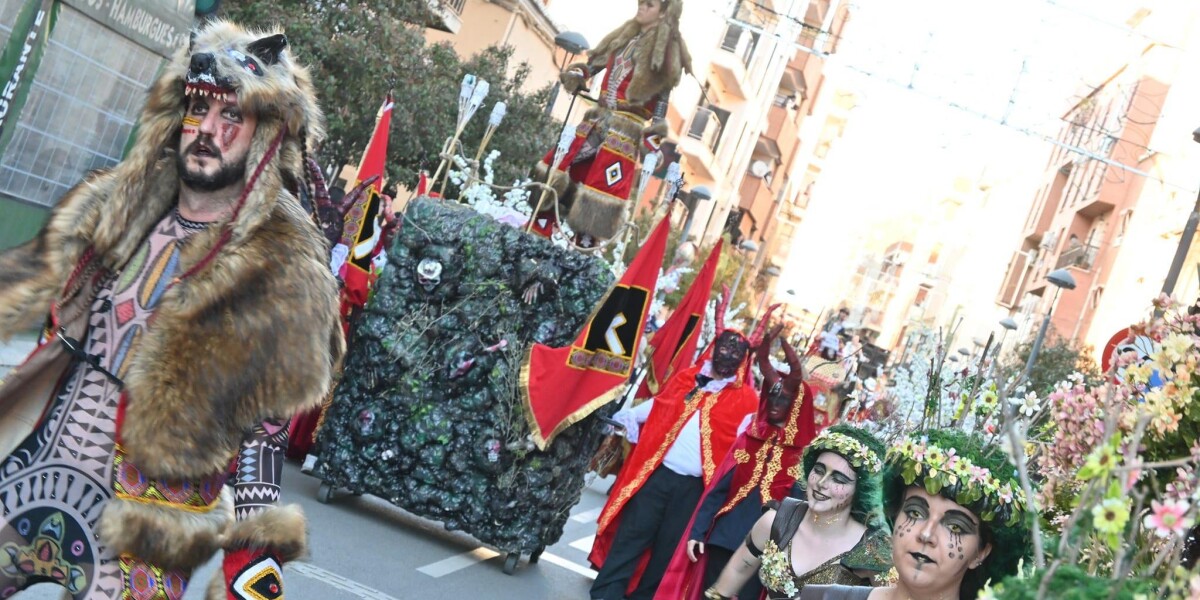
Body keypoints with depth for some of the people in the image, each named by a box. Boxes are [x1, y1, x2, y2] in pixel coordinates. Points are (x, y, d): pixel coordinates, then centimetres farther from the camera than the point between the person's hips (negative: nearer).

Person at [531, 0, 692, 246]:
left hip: (626, 129, -7)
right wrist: (576, 74, 1)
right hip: (599, 119, 7)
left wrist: (652, 140, -14)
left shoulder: (666, 48, -4)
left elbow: (662, 98, -8)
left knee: (602, 188, -9)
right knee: (559, 165, 4)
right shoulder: (624, 37, 17)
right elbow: (596, 62, 22)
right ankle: (537, 233, 13)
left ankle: (584, 248, 2)